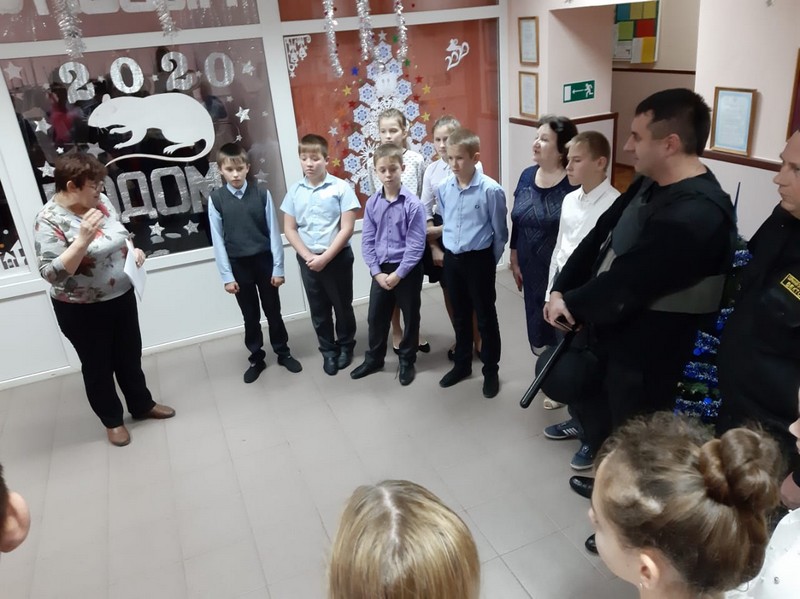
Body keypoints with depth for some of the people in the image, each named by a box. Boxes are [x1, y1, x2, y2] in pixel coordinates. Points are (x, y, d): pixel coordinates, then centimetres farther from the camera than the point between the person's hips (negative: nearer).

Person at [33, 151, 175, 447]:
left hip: (122, 297, 6)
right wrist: (83, 239, -36)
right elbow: (51, 273, -26)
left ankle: (142, 405, 42)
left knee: (130, 356, 21)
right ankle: (112, 420, 33)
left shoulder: (100, 201, -3)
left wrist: (133, 251, -7)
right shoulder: (49, 220, -21)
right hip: (82, 311, -6)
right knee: (98, 366, 13)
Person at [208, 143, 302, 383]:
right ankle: (256, 358, 29)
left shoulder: (262, 195, -6)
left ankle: (283, 352, 31)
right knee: (250, 315, 13)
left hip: (264, 260, 0)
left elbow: (274, 232, -3)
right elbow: (218, 240, -4)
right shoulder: (216, 199, -6)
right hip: (238, 264, 0)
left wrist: (278, 267, -4)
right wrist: (226, 276, -5)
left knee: (273, 310, 13)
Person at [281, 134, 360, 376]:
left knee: (342, 306, 12)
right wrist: (308, 256, -10)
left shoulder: (341, 188, -11)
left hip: (337, 258, -3)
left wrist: (325, 257, -16)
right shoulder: (295, 190, 1)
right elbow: (289, 229, 3)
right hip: (307, 260, 3)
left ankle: (346, 345, 34)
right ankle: (328, 350, 32)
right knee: (318, 309, 14)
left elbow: (347, 229, -13)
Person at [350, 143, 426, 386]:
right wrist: (377, 272, -8)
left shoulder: (413, 204, -15)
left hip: (407, 270, -3)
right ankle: (374, 359, 35)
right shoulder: (372, 203, -3)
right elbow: (367, 241, -1)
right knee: (376, 316, 15)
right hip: (381, 269, 4)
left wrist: (398, 274, -16)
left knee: (410, 317, 12)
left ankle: (407, 361, 31)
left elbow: (416, 245, -16)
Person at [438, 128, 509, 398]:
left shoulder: (491, 190, -16)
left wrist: (489, 262, -3)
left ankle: (491, 371, 24)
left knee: (485, 317, 8)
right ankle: (462, 364, 35)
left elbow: (500, 232, -7)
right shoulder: (444, 188, -1)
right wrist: (450, 250, 12)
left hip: (479, 259, -5)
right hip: (452, 258, 5)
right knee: (460, 315, 18)